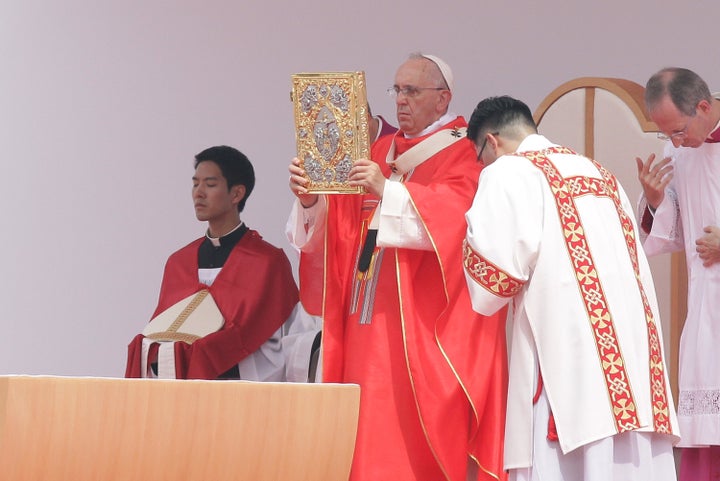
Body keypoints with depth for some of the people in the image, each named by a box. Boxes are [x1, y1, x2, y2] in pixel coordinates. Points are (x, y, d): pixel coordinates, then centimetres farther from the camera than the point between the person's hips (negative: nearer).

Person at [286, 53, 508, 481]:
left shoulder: (463, 157, -1)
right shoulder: (380, 153, 17)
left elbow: (450, 216, -20)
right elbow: (339, 227, 11)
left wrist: (388, 191, -29)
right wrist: (310, 200, -9)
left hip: (423, 327, -6)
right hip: (371, 328, 6)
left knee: (415, 444, -9)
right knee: (371, 438, 2)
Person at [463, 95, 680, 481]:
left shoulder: (508, 173, 2)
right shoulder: (598, 173, 24)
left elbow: (494, 267, -8)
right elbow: (638, 269, 21)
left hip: (568, 355, -7)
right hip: (635, 348, 7)